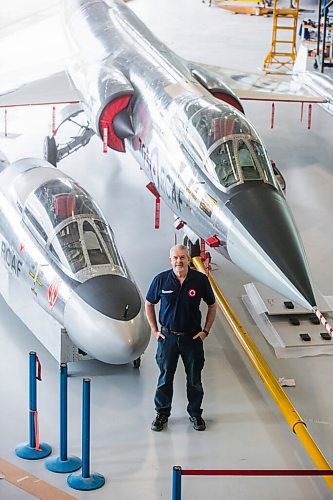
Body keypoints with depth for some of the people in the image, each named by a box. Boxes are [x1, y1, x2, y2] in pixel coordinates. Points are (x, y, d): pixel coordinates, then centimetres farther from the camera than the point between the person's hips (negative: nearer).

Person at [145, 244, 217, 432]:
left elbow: (212, 306, 5)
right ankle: (162, 413, 24)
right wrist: (155, 330, 4)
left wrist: (205, 330, 1)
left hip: (192, 337, 0)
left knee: (194, 378, 9)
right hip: (168, 337, 0)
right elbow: (149, 304, 8)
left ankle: (195, 413, 26)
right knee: (165, 376, 9)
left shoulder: (200, 280, -8)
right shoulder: (161, 280, -7)